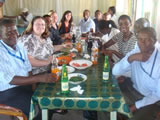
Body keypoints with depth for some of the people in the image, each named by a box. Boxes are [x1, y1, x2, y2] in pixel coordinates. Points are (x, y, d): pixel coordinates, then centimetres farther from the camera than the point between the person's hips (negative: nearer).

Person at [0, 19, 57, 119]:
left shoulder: (20, 46, 7)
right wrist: (39, 78, -32)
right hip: (9, 91, -7)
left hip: (26, 84, 7)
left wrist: (33, 83, -9)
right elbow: (10, 80, -24)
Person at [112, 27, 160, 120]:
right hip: (132, 89, 5)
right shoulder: (134, 52, -8)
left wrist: (136, 105, -18)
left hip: (151, 101, -5)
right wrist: (131, 58, -29)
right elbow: (115, 72, -14)